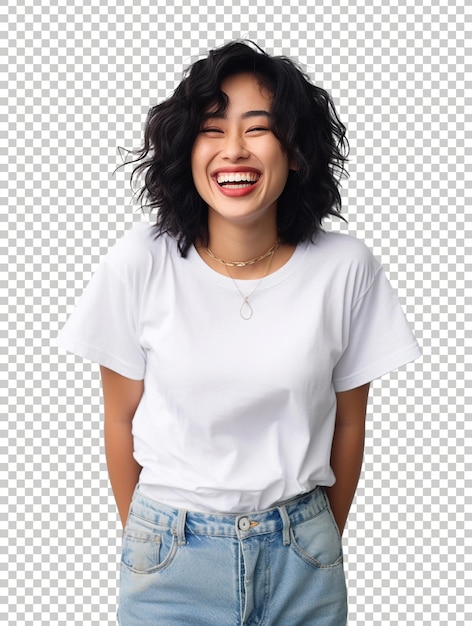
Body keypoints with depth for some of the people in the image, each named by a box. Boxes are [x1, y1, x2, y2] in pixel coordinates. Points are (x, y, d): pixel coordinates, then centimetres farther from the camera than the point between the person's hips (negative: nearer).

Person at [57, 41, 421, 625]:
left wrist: (328, 536, 11)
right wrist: (138, 533, 8)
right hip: (171, 551, 0)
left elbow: (348, 421, 1)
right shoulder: (140, 264, -14)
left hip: (302, 554, 1)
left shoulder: (346, 268, -12)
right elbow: (121, 417, -2)